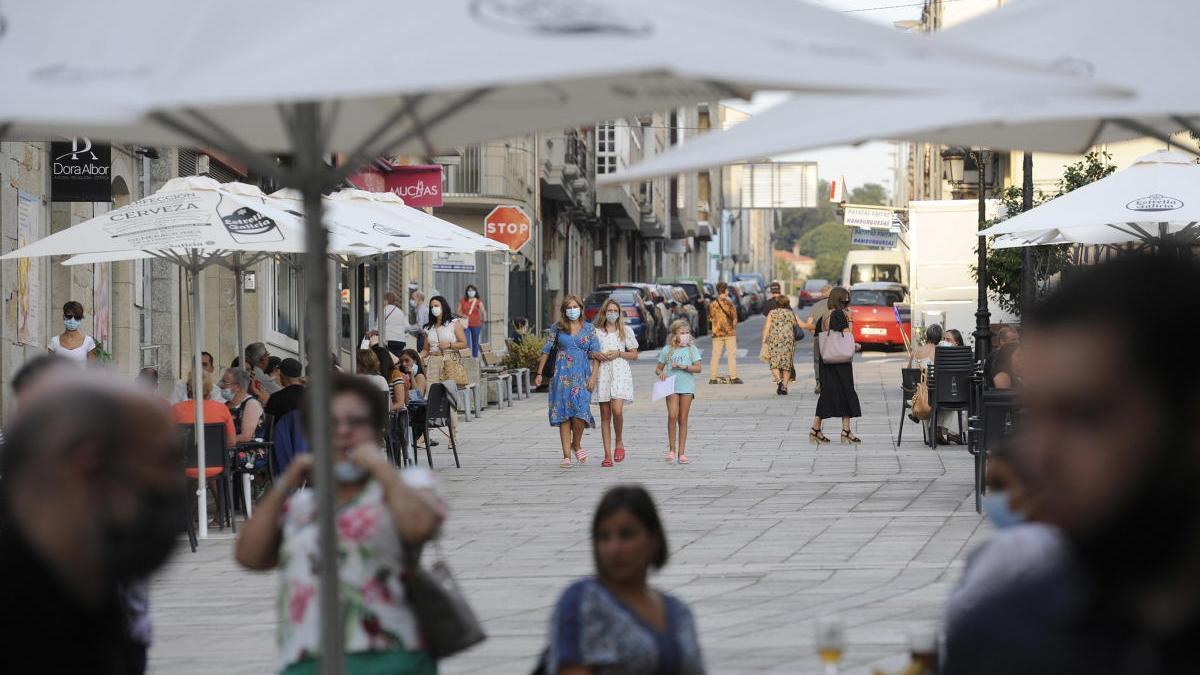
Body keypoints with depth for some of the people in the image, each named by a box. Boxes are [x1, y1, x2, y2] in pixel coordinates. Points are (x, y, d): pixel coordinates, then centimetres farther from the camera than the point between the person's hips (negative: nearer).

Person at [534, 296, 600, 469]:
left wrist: (593, 377, -8)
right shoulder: (558, 328, 7)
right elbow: (546, 350, 9)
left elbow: (595, 354, 2)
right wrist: (539, 374, 4)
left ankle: (576, 445, 12)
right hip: (562, 375, 1)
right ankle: (566, 455, -2)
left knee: (580, 413, -15)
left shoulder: (589, 328, 6)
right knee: (564, 415, -3)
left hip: (581, 375, -1)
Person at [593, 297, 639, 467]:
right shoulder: (597, 332, 9)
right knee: (605, 414, 0)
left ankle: (619, 442, 5)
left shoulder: (626, 331, 8)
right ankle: (607, 455, 1)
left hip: (621, 373, -2)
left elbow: (634, 355, 9)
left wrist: (618, 353, -7)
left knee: (617, 410, -20)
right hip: (602, 372, 2)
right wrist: (598, 356, -6)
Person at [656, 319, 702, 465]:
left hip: (687, 387, 1)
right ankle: (671, 449, -4)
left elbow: (698, 368, -3)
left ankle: (681, 452, 6)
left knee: (683, 419, 3)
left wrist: (683, 367, -16)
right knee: (672, 416, -16)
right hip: (671, 386, -1)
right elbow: (658, 368, 12)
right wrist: (661, 373, -10)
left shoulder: (692, 349, 6)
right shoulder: (667, 350, 7)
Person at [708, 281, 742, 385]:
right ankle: (733, 377, -1)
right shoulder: (730, 303, -8)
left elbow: (710, 318, 7)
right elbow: (734, 318, -5)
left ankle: (713, 378, 4)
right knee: (731, 355, 2)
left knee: (715, 356, 6)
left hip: (717, 333, 3)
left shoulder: (713, 304, 0)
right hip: (729, 332, -3)